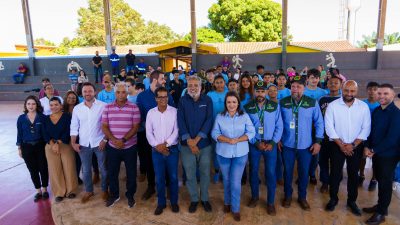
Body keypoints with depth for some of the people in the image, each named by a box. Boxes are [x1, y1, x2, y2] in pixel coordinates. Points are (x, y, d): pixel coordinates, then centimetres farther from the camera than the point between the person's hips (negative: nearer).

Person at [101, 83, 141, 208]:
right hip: (112, 147, 2)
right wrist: (114, 140, -14)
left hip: (130, 147, -2)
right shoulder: (107, 108, 1)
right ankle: (114, 195, 35)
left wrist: (123, 140, -18)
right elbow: (104, 126, 0)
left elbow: (135, 127, -9)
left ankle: (130, 195, 30)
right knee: (111, 172, 13)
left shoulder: (134, 108, -7)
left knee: (131, 173, 9)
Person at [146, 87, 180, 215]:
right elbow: (148, 132, 0)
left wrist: (166, 144, -14)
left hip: (172, 149, -1)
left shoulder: (174, 111, -4)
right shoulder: (151, 112, 2)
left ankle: (174, 202, 27)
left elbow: (176, 131, -8)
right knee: (159, 178, 10)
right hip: (156, 150, 1)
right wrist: (157, 145, -11)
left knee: (173, 177, 9)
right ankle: (161, 203, 27)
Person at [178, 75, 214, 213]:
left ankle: (205, 198, 32)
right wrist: (189, 141, -17)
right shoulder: (183, 101, 0)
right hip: (187, 144, 0)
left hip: (204, 143, 0)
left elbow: (209, 120, -9)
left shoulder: (207, 100, -1)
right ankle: (194, 199, 30)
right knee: (190, 174, 10)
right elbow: (181, 121, -7)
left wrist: (196, 139, -16)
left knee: (205, 172, 11)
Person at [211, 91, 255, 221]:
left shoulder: (245, 116, -4)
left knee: (236, 182, 0)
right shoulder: (219, 117, -2)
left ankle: (236, 208, 19)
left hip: (240, 153, -1)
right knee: (226, 180, 17)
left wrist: (237, 140, -20)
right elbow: (214, 133, -5)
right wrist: (227, 140, -21)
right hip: (223, 153, 2)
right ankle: (227, 202, 40)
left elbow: (251, 132, -7)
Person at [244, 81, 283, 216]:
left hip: (270, 144, 0)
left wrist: (273, 143, -10)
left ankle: (270, 202, 22)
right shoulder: (247, 107, -3)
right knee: (253, 171, 12)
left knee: (271, 173, 4)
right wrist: (256, 143, -10)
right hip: (254, 144, 0)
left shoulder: (275, 106, -1)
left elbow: (279, 126, -1)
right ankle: (254, 196, 35)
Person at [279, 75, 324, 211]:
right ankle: (288, 195, 33)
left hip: (306, 145, 0)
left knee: (304, 172, 13)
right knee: (288, 171, 14)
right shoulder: (283, 103, -4)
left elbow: (319, 123, -1)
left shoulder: (312, 103, -6)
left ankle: (302, 197, 33)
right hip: (287, 144, 0)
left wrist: (318, 141, -5)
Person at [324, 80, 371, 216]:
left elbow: (366, 128, -3)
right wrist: (341, 145, -12)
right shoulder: (333, 105, -8)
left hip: (356, 147, 2)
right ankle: (333, 199, 26)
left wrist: (353, 145, -11)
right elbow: (329, 127, -10)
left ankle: (352, 201, 30)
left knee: (353, 174, 13)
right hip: (337, 146, -1)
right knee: (335, 173, 7)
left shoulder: (364, 106, -3)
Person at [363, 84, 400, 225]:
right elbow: (371, 130, 10)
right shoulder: (376, 111, 5)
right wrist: (367, 147, -3)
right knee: (380, 180, 17)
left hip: (389, 155, -6)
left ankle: (381, 213, 19)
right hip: (376, 153, 6)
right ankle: (380, 205, 33)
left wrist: (374, 150, -17)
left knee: (385, 183, 6)